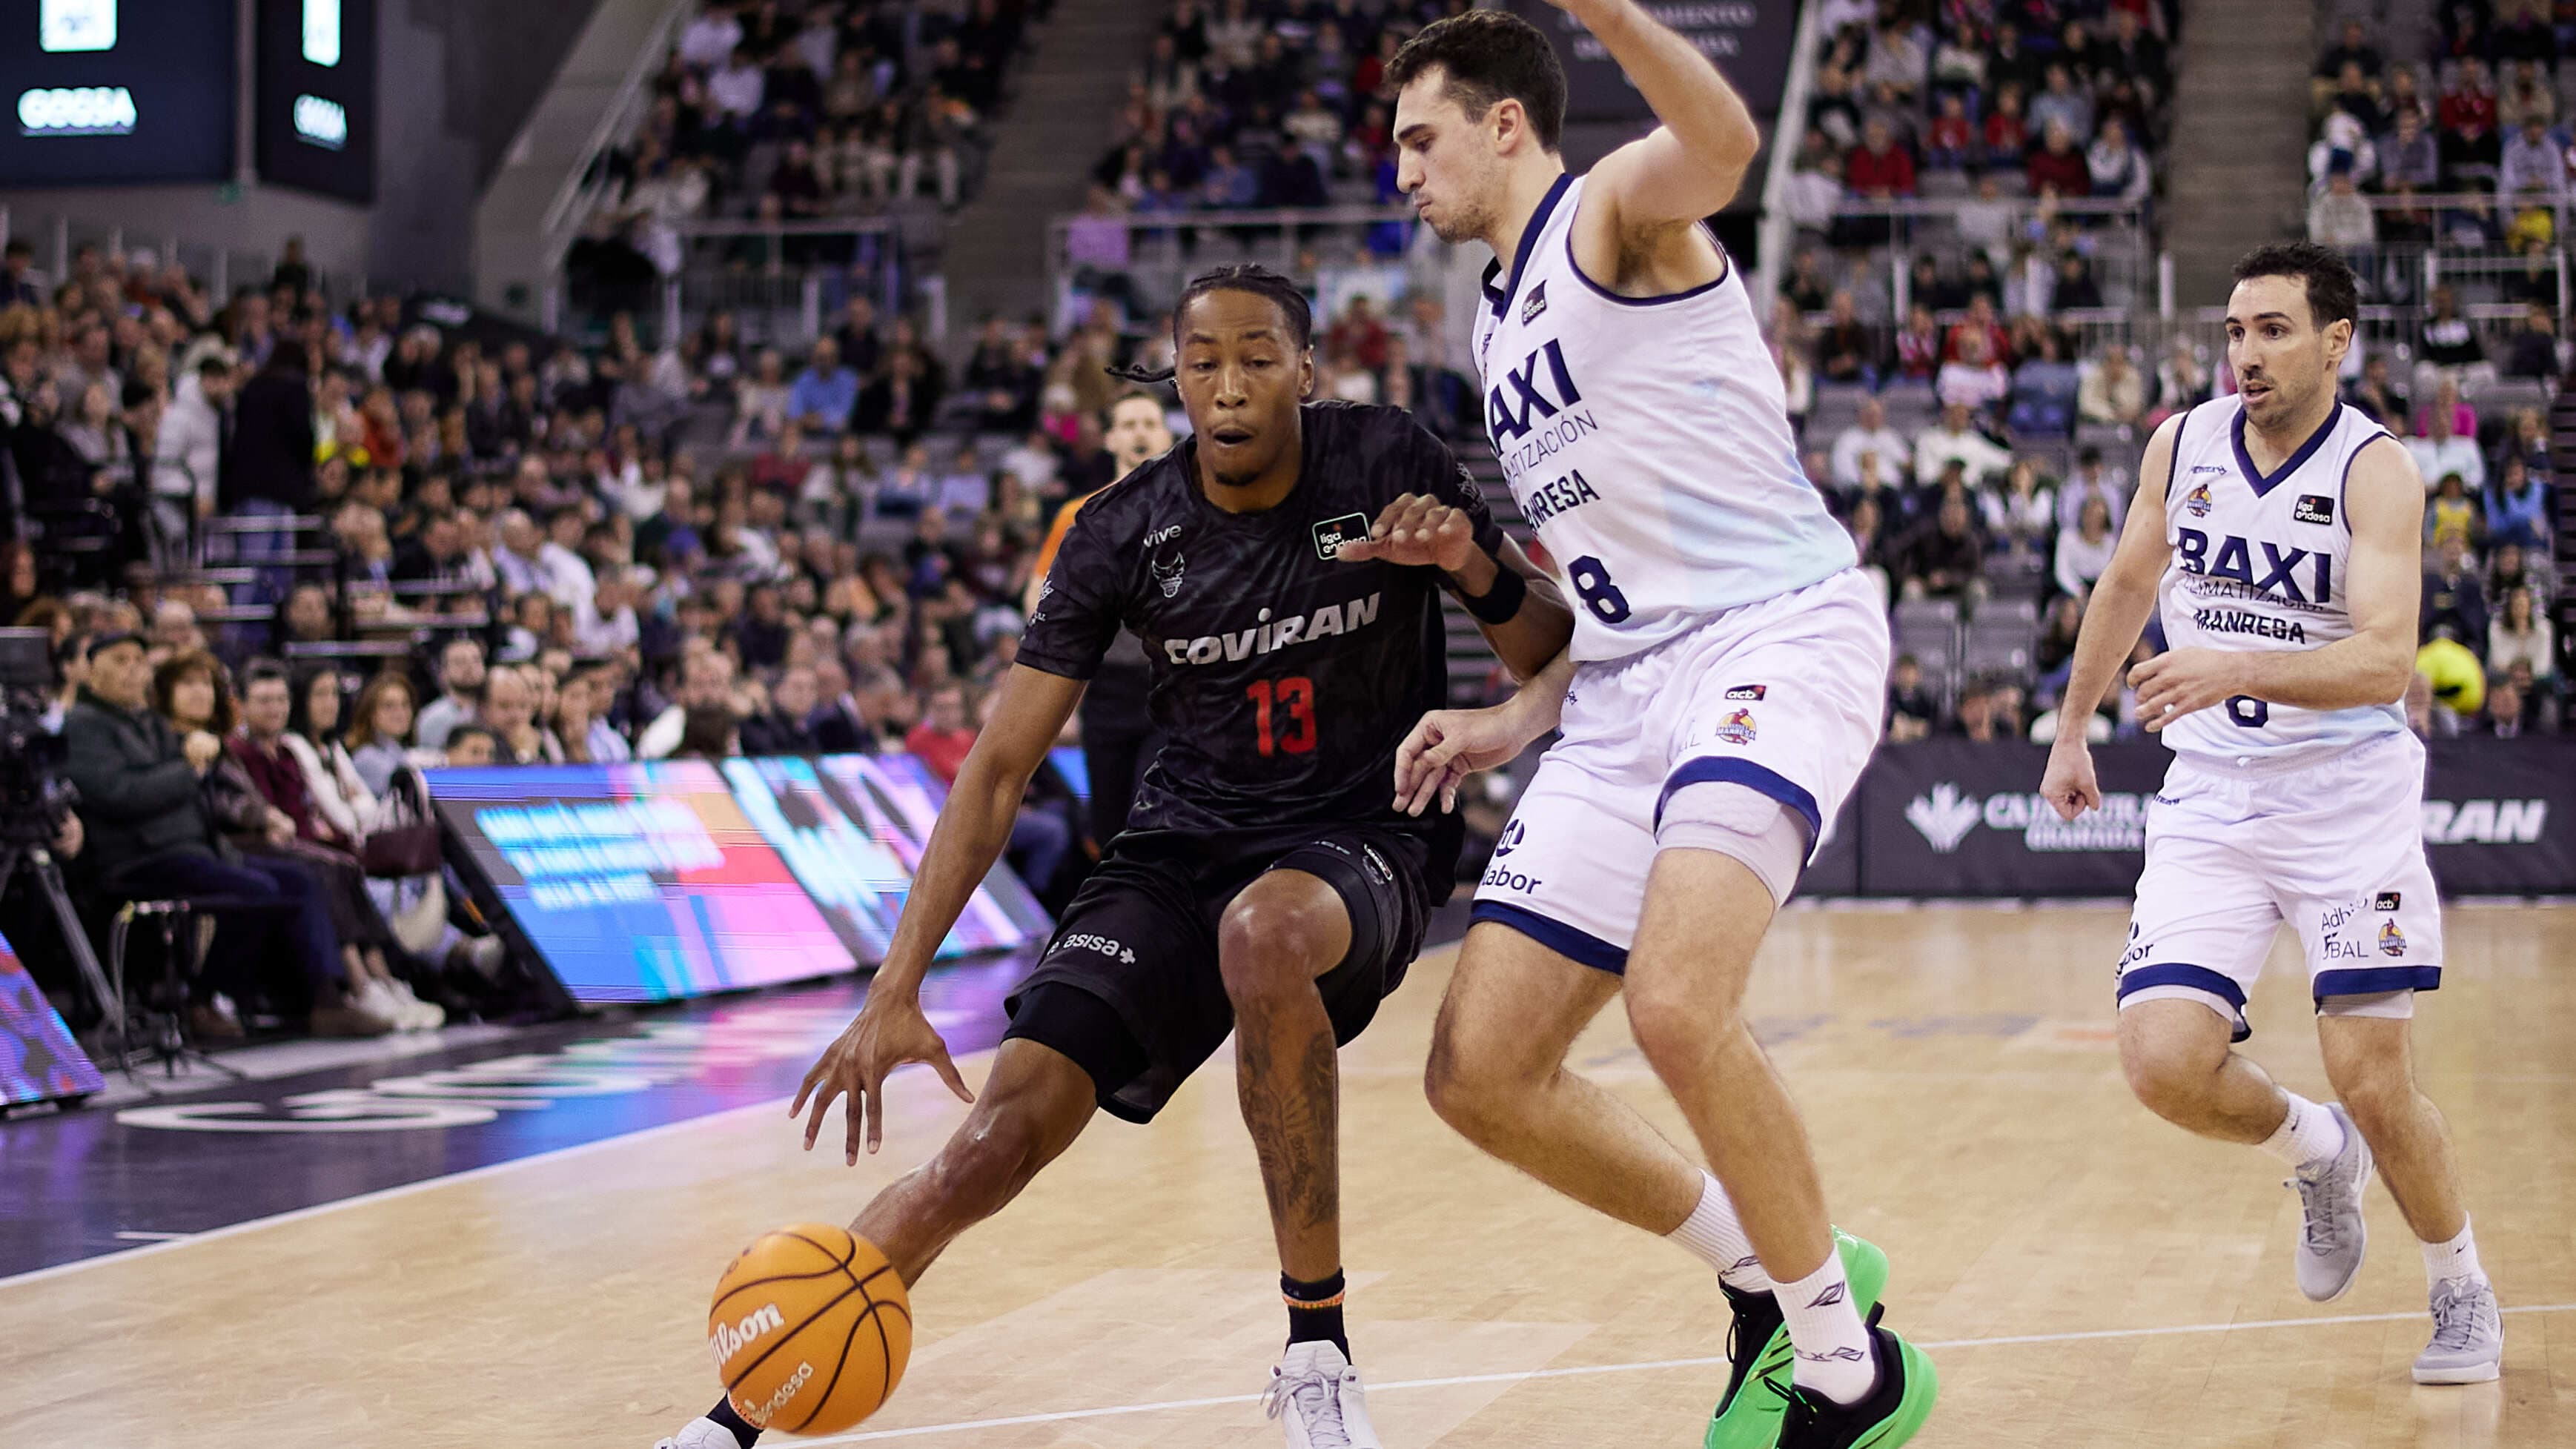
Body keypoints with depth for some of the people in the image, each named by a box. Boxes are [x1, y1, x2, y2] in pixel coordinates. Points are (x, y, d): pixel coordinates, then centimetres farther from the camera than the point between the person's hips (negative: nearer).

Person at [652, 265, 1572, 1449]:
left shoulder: (1387, 464, -9)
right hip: (1183, 847, 2)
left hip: (1362, 843, -2)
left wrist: (1474, 565, -25)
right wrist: (895, 993, -16)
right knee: (1002, 1131, -15)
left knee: (1262, 931, -39)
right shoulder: (1122, 536, -6)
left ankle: (1318, 1352, -26)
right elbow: (999, 769, -7)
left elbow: (1552, 660, -2)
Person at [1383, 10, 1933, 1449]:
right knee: (1481, 1074, 2)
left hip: (1784, 629, -9)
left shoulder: (1616, 207, -2)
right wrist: (1518, 720, 18)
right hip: (1628, 684, 9)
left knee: (1678, 1003, -30)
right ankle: (1773, 1275, 20)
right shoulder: (1502, 323, 24)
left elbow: (1725, 142, -29)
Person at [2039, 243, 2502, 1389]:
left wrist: (2238, 669, -40)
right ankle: (2317, 1154, 21)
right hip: (2210, 801, 4)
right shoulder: (2182, 445, 2)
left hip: (2348, 801, -4)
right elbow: (2127, 585, 20)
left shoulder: (2375, 470, -13)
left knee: (2373, 1080, -8)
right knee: (2163, 1063, -12)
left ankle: (2463, 1293, 20)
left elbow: (2386, 660, -26)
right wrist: (2072, 726, 26)